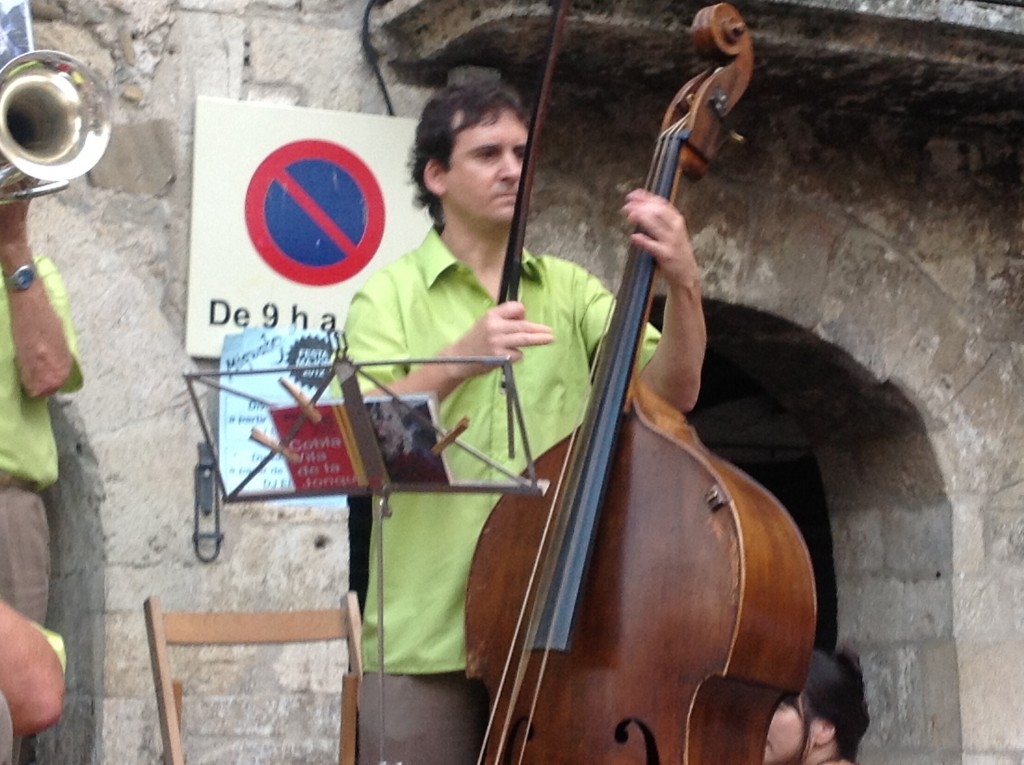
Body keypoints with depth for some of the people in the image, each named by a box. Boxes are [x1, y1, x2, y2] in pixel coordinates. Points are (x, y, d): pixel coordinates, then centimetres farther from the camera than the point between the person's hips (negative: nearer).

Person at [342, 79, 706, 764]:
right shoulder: (391, 295, 4)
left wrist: (682, 284, -17)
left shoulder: (569, 290, 12)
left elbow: (671, 393, -1)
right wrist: (459, 360, -25)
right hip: (426, 633, -2)